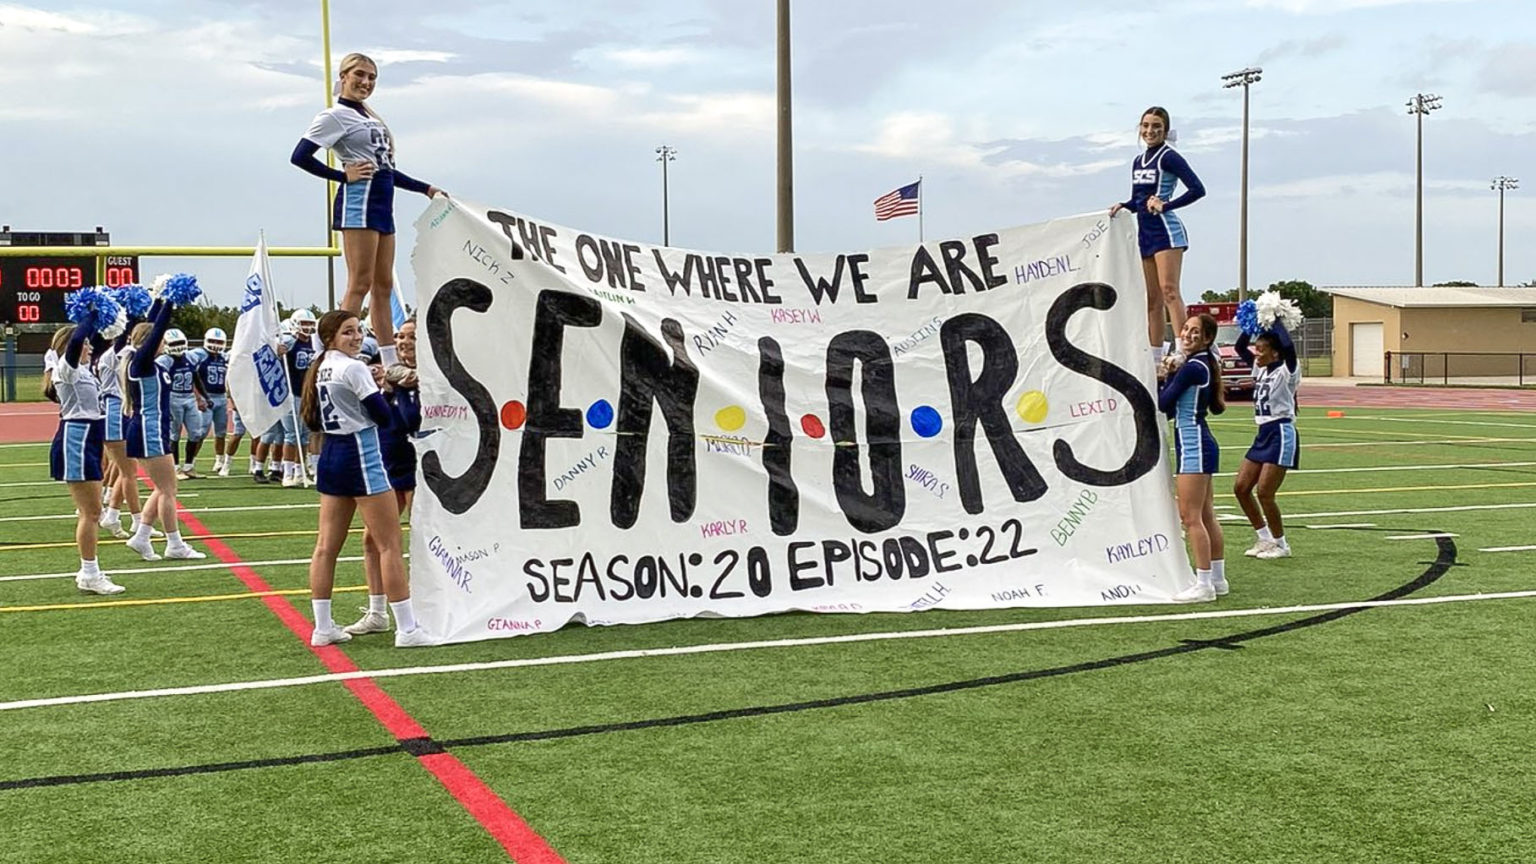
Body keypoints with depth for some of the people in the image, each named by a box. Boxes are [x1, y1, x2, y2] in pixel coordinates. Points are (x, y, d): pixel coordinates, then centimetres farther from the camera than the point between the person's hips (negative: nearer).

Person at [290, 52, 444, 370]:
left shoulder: (370, 116, 21)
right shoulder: (336, 116, -4)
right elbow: (300, 156, -13)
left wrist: (425, 188, 25)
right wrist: (344, 175, -13)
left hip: (382, 203, 9)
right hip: (359, 201, -9)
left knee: (383, 286, 8)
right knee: (360, 284, -13)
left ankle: (391, 364, 11)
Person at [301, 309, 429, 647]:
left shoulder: (321, 369, 11)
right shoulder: (354, 368, -14)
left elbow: (313, 422, 16)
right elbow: (385, 416, -12)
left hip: (330, 455, 9)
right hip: (360, 456, -9)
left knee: (326, 546, 9)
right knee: (390, 545, -5)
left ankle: (322, 627, 13)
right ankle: (407, 629, -4)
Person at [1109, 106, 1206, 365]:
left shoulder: (1169, 157, -6)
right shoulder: (1137, 162, 17)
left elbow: (1197, 189, -14)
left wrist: (1166, 205, -18)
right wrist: (1123, 206, 3)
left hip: (1166, 231, -8)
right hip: (1145, 234, 8)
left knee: (1168, 291, -18)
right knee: (1151, 299, 8)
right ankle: (1155, 358, 12)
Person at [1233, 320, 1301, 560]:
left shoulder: (1286, 371, -10)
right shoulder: (1260, 368, 12)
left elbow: (1288, 346, -29)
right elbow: (1239, 347, 18)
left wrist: (1276, 322, -17)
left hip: (1281, 434, -9)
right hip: (1264, 434, 9)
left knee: (1264, 493, -10)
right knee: (1241, 488, 6)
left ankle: (1281, 544, 7)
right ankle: (1265, 539, 17)